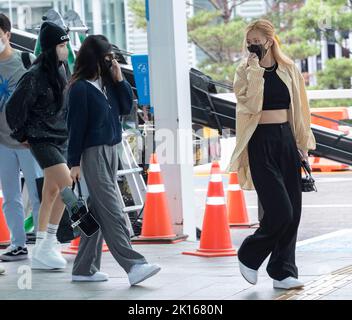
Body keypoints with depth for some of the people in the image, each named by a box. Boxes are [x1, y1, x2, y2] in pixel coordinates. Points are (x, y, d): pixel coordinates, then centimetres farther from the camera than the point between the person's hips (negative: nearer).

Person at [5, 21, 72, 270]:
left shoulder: (60, 70, 7)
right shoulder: (35, 76, -17)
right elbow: (14, 107, -11)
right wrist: (21, 135, -1)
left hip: (61, 137, 8)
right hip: (42, 139, -8)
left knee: (52, 191, 8)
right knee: (67, 185, -18)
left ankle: (41, 248, 15)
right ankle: (49, 241, -8)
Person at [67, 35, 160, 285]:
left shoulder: (107, 82, 10)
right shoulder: (81, 88, -10)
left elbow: (126, 108, 11)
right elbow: (76, 125, -10)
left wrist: (119, 79, 0)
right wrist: (74, 162, -11)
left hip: (111, 150, 8)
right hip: (93, 152, -8)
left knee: (99, 212, 8)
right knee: (113, 212, -11)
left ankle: (85, 269, 13)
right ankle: (133, 265, -16)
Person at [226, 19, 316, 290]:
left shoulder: (288, 69, 8)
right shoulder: (244, 71, -2)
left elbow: (299, 108, 14)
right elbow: (251, 104, -18)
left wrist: (303, 145, 12)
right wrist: (254, 71, -18)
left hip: (287, 140, 4)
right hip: (260, 143, -4)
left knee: (293, 212, 2)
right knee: (280, 211, -12)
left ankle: (283, 273, 10)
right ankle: (249, 257, 10)